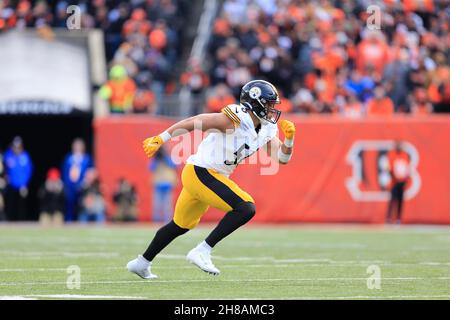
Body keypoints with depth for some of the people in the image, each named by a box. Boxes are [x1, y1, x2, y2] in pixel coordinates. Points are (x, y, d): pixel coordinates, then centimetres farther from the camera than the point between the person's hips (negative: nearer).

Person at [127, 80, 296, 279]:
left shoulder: (266, 130, 5)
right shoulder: (236, 119, -20)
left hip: (212, 177, 10)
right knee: (246, 209, -19)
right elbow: (194, 122, -18)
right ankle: (202, 252, -15)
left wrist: (289, 138, -14)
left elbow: (281, 158, 5)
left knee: (181, 225, 23)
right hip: (200, 173, -10)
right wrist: (159, 139, -17)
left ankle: (142, 263, 38)